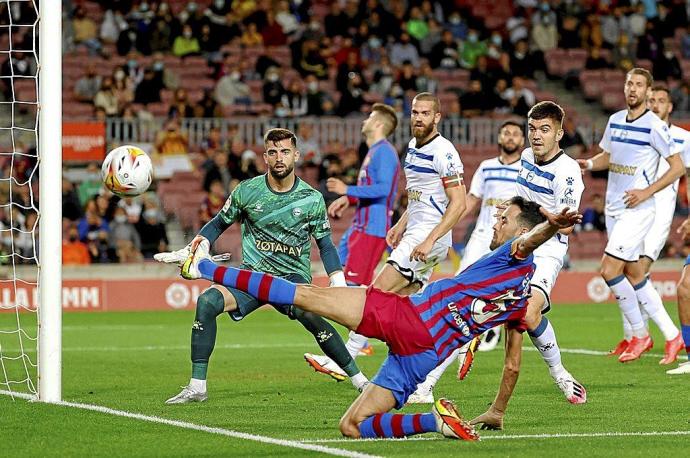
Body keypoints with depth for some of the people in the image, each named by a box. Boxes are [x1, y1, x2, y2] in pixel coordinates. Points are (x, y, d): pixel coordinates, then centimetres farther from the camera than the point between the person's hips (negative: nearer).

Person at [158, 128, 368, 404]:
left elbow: (325, 245, 8)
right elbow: (219, 224, 13)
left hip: (293, 276, -2)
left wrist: (338, 282, -4)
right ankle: (197, 388, -17)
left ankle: (358, 379, -19)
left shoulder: (312, 199, -1)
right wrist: (190, 251, 1)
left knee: (308, 314, -34)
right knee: (207, 302, -24)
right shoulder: (246, 191, -1)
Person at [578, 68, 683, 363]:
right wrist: (589, 164, 1)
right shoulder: (615, 121, 10)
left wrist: (646, 192, -17)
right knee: (634, 275, 11)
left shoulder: (654, 126, -11)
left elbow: (677, 167, -9)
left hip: (637, 209, -8)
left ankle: (639, 333, -1)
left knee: (609, 270, -15)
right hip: (613, 207, 8)